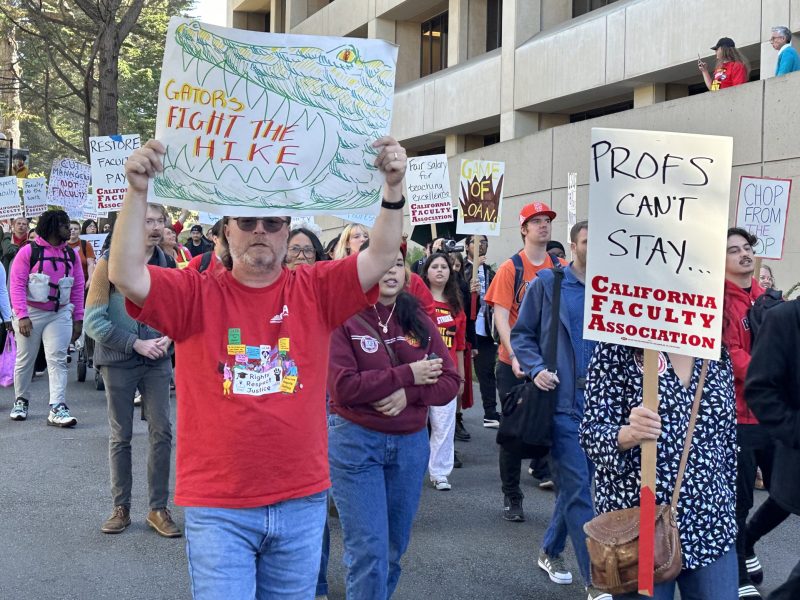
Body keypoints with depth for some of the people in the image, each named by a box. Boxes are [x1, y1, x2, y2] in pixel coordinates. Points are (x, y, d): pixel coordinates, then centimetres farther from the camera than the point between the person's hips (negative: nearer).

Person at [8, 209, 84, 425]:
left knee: (57, 360, -6)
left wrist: (78, 318, 3)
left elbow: (78, 288, 7)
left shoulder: (71, 255, 5)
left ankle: (57, 409, -10)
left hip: (60, 314, 3)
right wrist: (22, 316, -20)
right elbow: (17, 285, -12)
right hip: (31, 313, -3)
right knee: (25, 359, 9)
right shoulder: (28, 251, -8)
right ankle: (21, 401, 27)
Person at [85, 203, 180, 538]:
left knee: (161, 432, 1)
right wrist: (136, 344, -15)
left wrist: (168, 338, -8)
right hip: (118, 362, -3)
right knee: (120, 436, 7)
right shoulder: (109, 264, -9)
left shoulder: (168, 264, 2)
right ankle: (121, 508, 19)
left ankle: (159, 508, 11)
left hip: (157, 361, 3)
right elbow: (93, 321, -11)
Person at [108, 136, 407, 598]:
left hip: (302, 501, 3)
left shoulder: (315, 290, 3)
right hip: (218, 506, -2)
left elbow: (382, 256, -6)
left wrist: (394, 187, -19)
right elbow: (125, 275, -14)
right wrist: (138, 192, -23)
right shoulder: (196, 293, -2)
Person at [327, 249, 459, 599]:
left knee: (394, 548, 15)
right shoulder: (343, 319, -9)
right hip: (355, 442, -5)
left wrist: (408, 394, -17)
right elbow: (343, 386, -19)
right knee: (369, 550, -6)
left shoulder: (419, 321, 5)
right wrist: (408, 375, -16)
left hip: (411, 443, 5)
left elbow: (450, 383, 1)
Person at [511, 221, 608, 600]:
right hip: (563, 400, -4)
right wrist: (536, 368, -13)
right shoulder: (547, 284, -2)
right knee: (578, 489, -5)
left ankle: (550, 551, 35)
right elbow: (521, 334, 2)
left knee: (575, 483, 15)